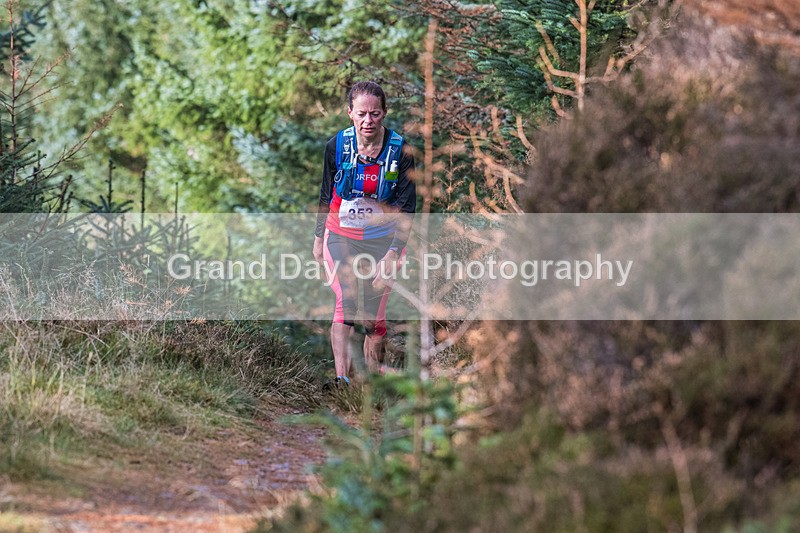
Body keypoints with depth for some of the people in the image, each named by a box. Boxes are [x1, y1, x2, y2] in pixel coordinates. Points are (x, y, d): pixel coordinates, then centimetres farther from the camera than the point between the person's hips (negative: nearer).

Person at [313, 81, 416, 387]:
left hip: (383, 240, 0)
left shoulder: (400, 151, -11)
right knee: (346, 303, -20)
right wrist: (318, 238, 15)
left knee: (374, 319, 3)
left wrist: (393, 253, -16)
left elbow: (406, 209, -8)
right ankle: (341, 378, -29)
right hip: (341, 237, 0)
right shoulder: (337, 146, -7)